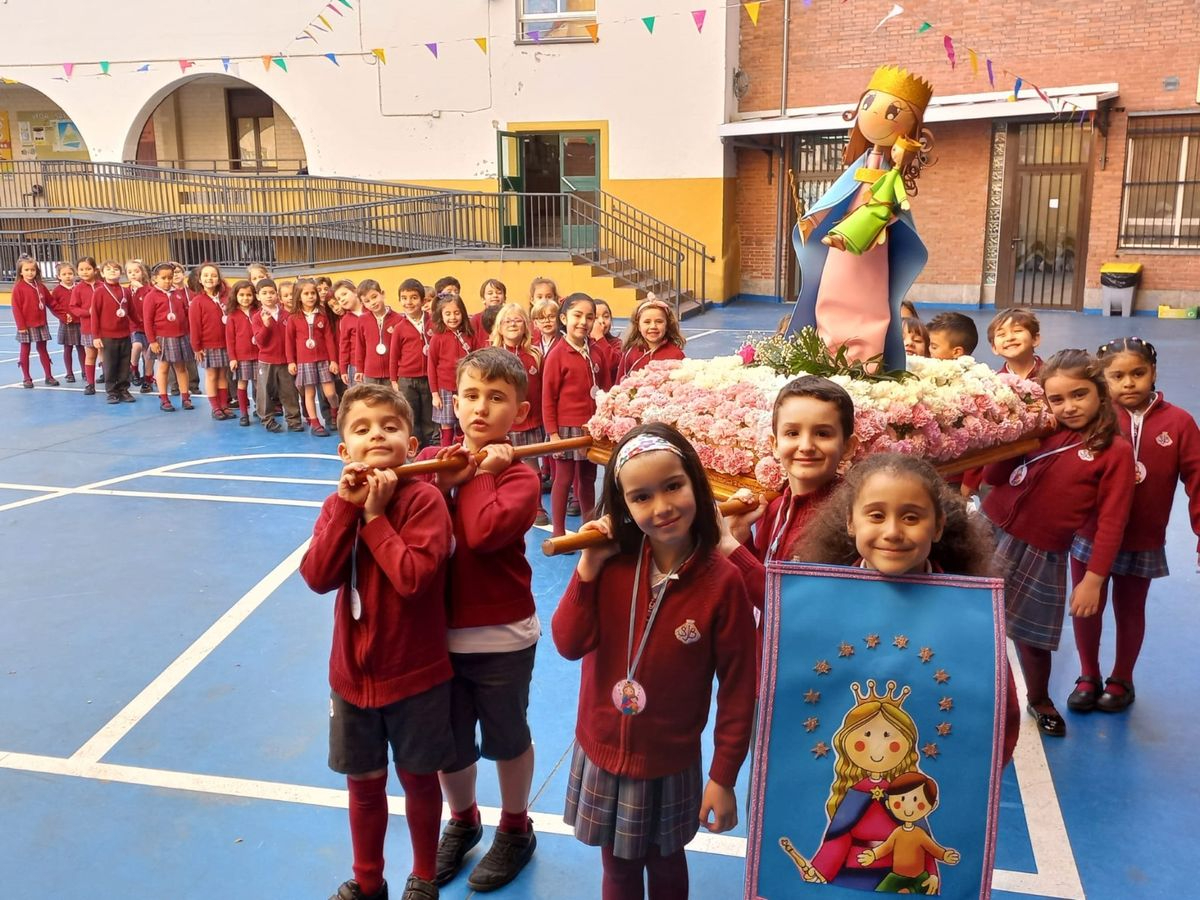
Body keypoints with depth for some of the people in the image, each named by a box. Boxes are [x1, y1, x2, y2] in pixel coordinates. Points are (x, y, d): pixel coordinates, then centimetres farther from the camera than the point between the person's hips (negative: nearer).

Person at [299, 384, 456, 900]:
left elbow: (414, 577, -28)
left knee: (417, 779, 15)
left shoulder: (424, 499, -17)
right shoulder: (339, 504, -1)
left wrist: (375, 516, -23)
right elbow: (316, 577, -14)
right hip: (353, 674, 4)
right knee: (363, 782, 19)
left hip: (416, 674, -4)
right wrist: (349, 508, -20)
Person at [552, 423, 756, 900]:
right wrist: (588, 567, -23)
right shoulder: (613, 562, -11)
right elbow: (569, 644, -16)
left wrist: (723, 775, -9)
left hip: (671, 764, -2)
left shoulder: (722, 581, -20)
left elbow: (738, 688, -13)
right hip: (602, 754, 3)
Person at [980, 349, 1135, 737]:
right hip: (990, 531, 2)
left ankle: (1039, 701, 40)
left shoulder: (1115, 450, -7)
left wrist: (1093, 579, -12)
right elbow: (993, 477, 5)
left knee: (1031, 633, 14)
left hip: (1041, 555, -2)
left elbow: (1111, 522, -9)